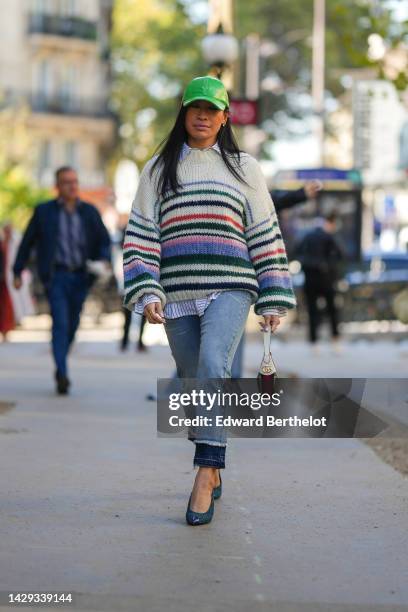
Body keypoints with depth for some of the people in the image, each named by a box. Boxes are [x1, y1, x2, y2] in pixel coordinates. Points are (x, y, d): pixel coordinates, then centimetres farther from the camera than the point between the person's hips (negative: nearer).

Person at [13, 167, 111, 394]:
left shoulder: (90, 212, 8)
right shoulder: (44, 211, 3)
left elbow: (104, 241, 11)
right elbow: (28, 242, 7)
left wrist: (104, 261, -9)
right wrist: (18, 271, 6)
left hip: (81, 277, 3)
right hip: (56, 275, -3)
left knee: (72, 324, 9)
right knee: (60, 323, -13)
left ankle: (61, 365, 28)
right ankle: (62, 375, -18)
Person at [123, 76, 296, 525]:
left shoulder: (243, 168, 11)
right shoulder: (158, 170, 13)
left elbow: (265, 236, 10)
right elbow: (140, 235, 6)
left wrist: (273, 301, 5)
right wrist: (146, 294, -7)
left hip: (229, 290, -2)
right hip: (178, 295, 2)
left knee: (213, 363, -26)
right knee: (193, 381, 5)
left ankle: (205, 474, -28)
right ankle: (211, 471, 24)